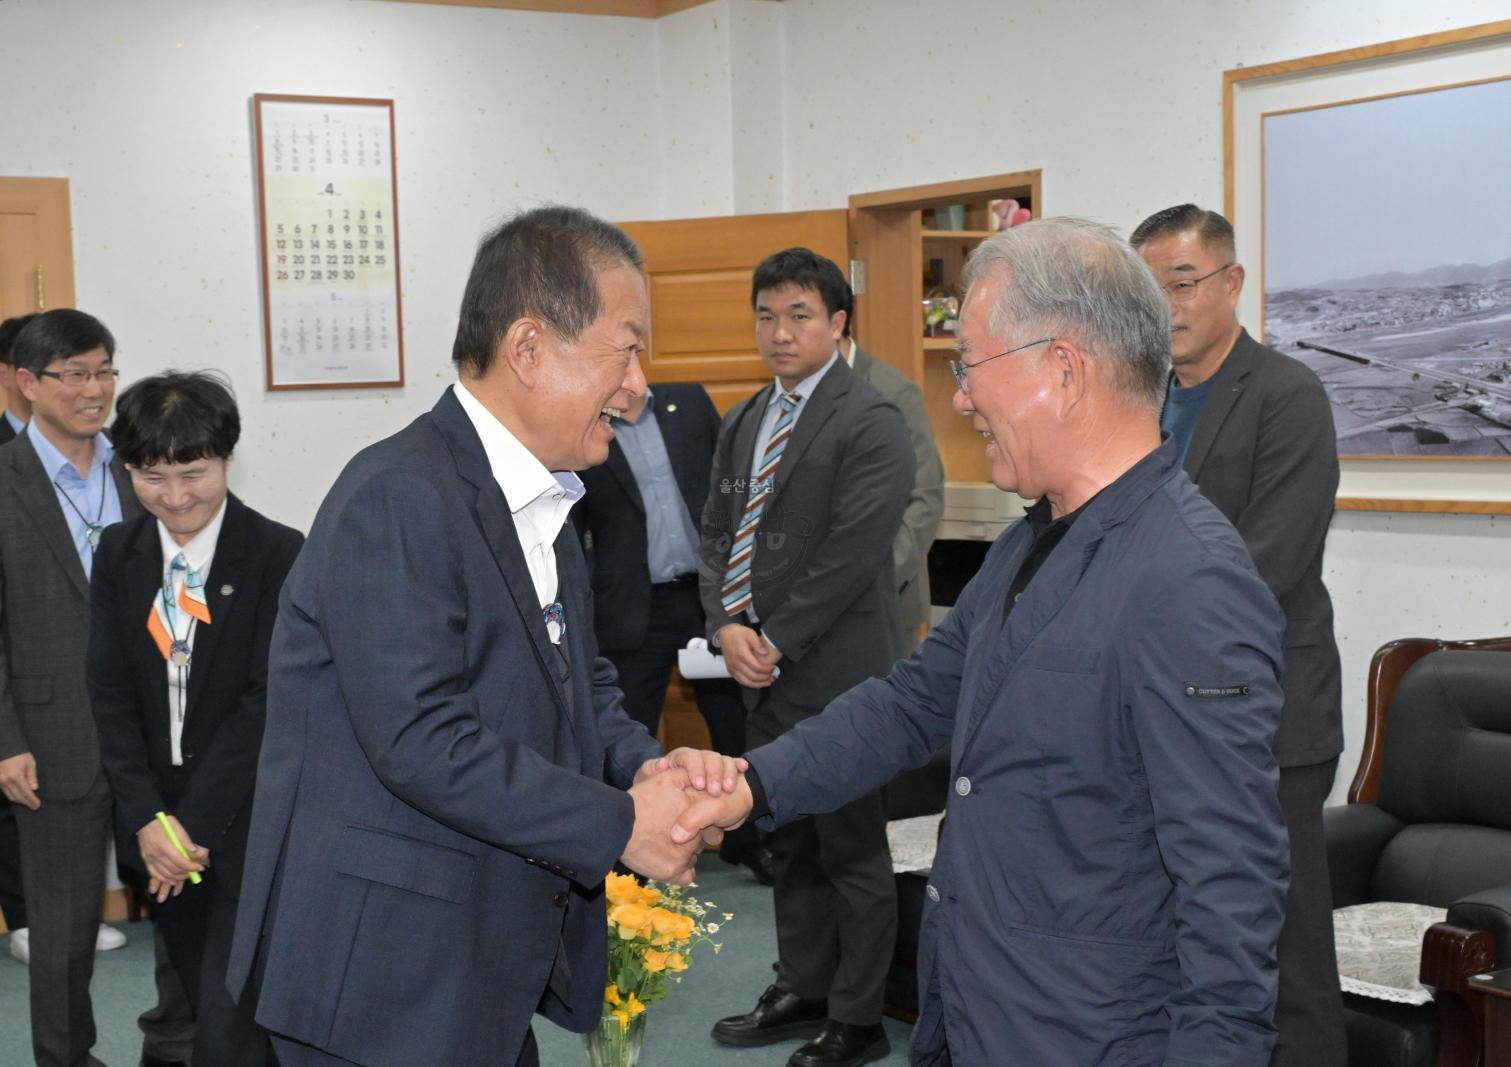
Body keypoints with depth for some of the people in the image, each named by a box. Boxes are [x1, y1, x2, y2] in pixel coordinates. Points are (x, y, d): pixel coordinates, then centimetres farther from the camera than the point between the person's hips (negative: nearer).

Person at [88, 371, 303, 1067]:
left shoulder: (280, 556, -11)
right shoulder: (119, 554, 4)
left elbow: (267, 701, -13)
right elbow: (110, 693, 2)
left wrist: (196, 823, -15)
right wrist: (147, 820, -8)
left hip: (246, 823, -5)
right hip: (158, 826, 5)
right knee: (200, 1001, 15)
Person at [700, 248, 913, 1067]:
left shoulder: (870, 424, -11)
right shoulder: (743, 424, 14)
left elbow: (851, 555, -17)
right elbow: (717, 532, 13)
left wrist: (777, 641, -14)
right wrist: (728, 625, -3)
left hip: (835, 669, -7)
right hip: (764, 668, 8)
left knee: (852, 852, 3)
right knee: (788, 845, 17)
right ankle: (801, 991, 31)